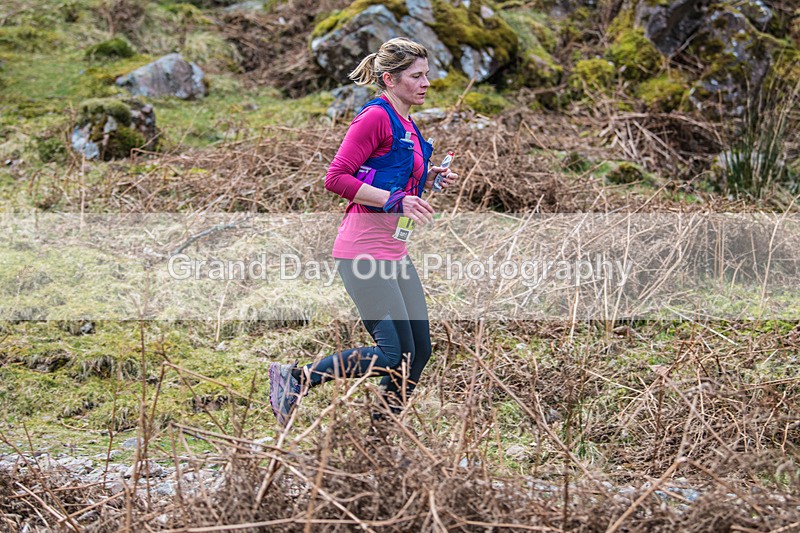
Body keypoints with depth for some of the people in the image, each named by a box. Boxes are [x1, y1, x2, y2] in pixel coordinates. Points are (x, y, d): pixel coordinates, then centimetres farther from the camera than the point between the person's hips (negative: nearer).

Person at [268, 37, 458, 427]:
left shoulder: (407, 125, 17)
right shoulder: (375, 117, -12)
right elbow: (336, 178, -17)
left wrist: (429, 179, 11)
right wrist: (394, 199, -22)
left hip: (394, 250, 10)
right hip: (364, 248, -10)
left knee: (419, 350, 7)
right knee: (394, 353, -11)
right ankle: (293, 379, 0)